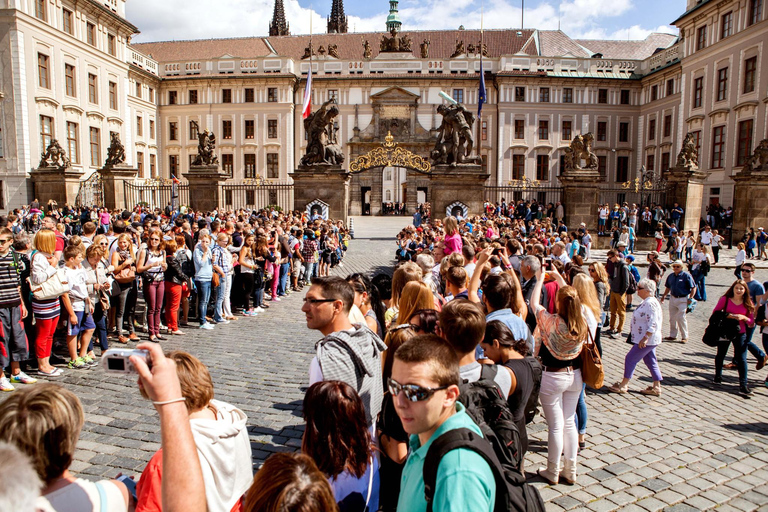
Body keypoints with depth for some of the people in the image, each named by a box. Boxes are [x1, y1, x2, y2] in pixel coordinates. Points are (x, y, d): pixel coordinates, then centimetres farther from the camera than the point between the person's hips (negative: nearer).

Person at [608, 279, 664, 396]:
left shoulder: (650, 303, -21)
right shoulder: (647, 302, 12)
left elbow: (653, 324, -26)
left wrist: (645, 338, -27)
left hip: (647, 340, -11)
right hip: (648, 340, 11)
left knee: (630, 359, -4)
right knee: (650, 361, 14)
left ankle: (623, 385, 4)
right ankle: (656, 387, 19)